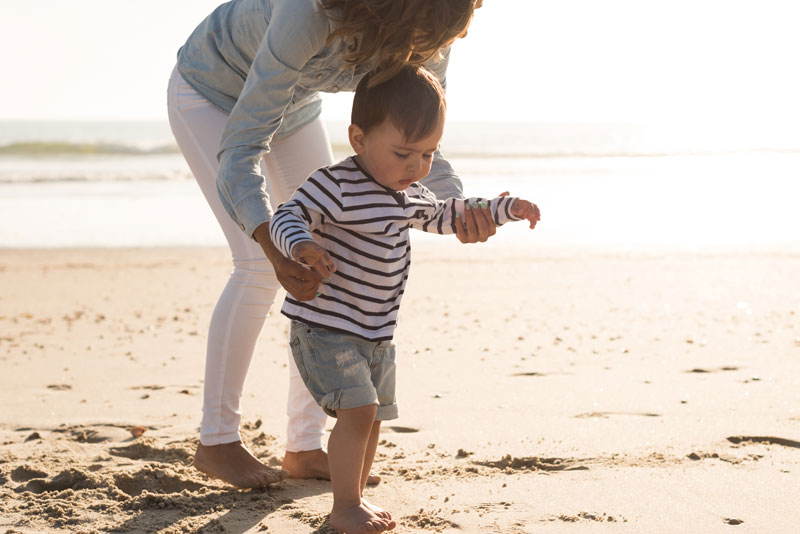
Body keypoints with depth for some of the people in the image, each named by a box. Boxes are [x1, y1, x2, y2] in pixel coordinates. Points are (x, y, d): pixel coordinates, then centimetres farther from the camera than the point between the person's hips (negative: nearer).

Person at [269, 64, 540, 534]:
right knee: (358, 410, -17)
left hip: (376, 333, 9)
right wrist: (301, 244, -49)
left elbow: (443, 215, 27)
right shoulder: (336, 186, -19)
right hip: (326, 327, -9)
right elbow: (288, 216, -26)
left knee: (374, 415, 15)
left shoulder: (411, 193, 8)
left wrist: (505, 208, 26)